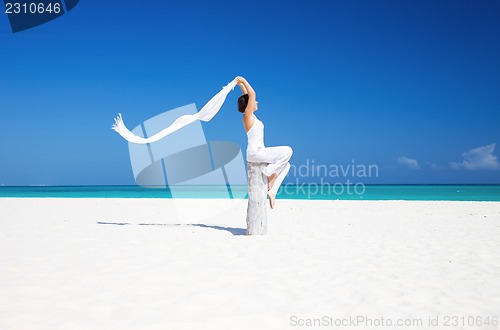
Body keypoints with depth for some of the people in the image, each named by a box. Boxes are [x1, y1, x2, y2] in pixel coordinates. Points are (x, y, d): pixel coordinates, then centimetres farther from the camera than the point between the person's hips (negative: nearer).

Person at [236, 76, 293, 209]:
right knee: (287, 151, -18)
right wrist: (243, 82, -8)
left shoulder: (251, 115, 13)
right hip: (255, 152, -10)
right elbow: (252, 94, -18)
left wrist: (241, 84, 25)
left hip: (259, 151, 10)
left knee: (286, 164, 8)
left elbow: (248, 96, 25)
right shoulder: (247, 115, -11)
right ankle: (270, 172, -9)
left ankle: (272, 191, 4)